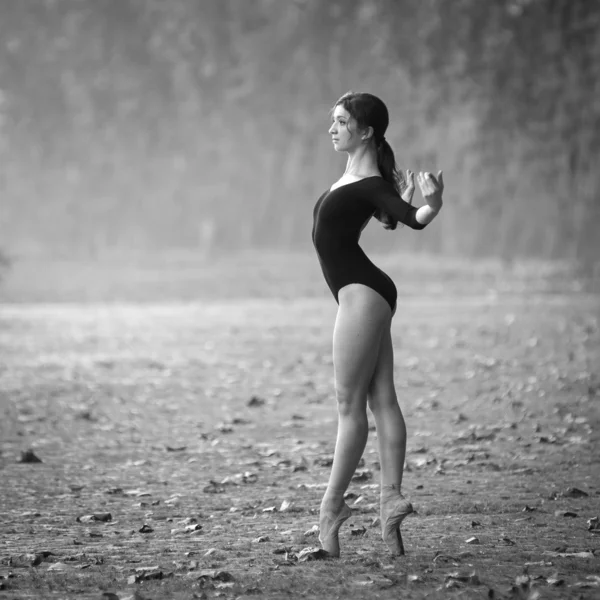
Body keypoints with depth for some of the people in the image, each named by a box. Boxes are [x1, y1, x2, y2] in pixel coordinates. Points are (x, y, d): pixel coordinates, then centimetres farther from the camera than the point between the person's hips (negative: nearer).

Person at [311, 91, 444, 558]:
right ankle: (392, 498, 4)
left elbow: (413, 220, -30)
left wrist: (432, 205, -46)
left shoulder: (371, 185, -14)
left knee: (350, 404, -7)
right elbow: (390, 218, 29)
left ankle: (332, 507, -4)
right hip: (363, 293, 10)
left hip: (361, 293, -10)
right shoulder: (355, 178, 14)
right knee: (382, 399, 5)